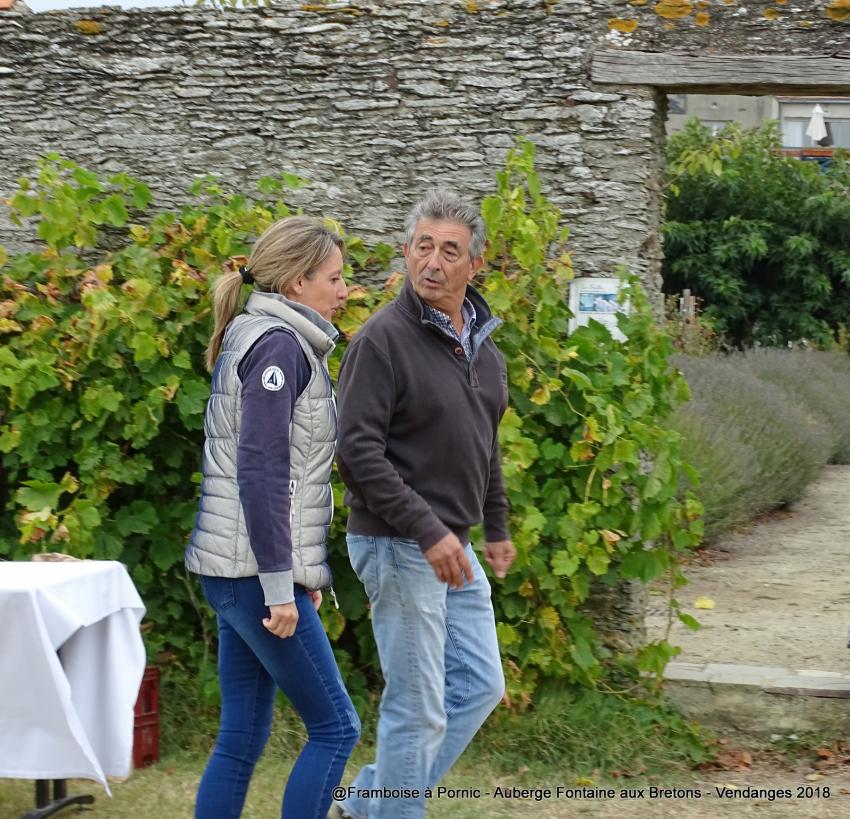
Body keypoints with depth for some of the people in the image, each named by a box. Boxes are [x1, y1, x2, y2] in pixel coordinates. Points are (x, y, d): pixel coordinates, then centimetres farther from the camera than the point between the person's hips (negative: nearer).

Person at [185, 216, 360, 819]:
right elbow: (260, 471, -19)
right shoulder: (278, 343, -12)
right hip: (254, 570, -9)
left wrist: (302, 571, 20)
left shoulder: (262, 339, 17)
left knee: (244, 737, 10)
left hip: (237, 569, 9)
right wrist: (279, 584, -20)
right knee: (336, 728, -3)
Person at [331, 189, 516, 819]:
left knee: (480, 686, 13)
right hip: (399, 546, -8)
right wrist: (428, 531, -25)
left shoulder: (483, 344, 10)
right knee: (418, 709, -4)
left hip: (455, 546, 9)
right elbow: (359, 452, -21)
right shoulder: (383, 339, -15)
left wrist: (498, 527, 24)